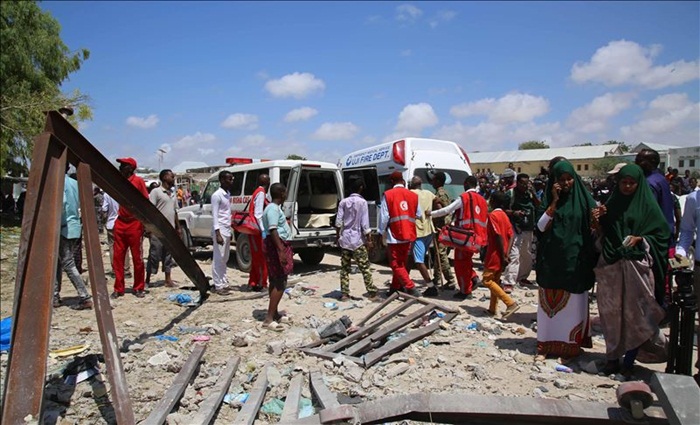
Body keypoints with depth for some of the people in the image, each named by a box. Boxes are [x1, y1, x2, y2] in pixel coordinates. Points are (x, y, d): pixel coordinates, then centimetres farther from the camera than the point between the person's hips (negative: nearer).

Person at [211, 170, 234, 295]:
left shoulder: (228, 194, 14)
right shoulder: (217, 195, -12)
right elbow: (215, 215, -16)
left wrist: (229, 231, 16)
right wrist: (218, 233, -22)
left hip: (227, 230, 9)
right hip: (220, 230, -9)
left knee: (224, 259, 13)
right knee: (218, 259, -4)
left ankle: (224, 282, 21)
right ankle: (218, 286, 0)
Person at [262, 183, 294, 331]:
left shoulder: (275, 208, 17)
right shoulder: (273, 209, -16)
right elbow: (273, 231, -25)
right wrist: (281, 251, -30)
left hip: (281, 246, 11)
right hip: (277, 247, -11)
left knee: (276, 282, 15)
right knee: (280, 283, -11)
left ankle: (274, 313, 25)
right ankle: (269, 319, -11)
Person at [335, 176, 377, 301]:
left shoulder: (343, 202, 5)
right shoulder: (362, 202, -8)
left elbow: (338, 222, 4)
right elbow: (365, 224, -10)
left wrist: (338, 237, 14)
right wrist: (369, 240, -4)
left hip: (344, 239, 4)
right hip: (358, 240, -4)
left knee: (345, 268, 9)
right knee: (365, 268, 1)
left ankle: (344, 294, 10)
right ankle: (372, 293, 3)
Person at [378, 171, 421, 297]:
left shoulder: (388, 195, -6)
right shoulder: (413, 195, 6)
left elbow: (384, 216, -8)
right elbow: (419, 214, 10)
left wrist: (382, 232, 2)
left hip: (394, 235, -5)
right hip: (409, 235, 5)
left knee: (396, 264, 1)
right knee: (401, 263, 18)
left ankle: (410, 288, -11)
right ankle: (395, 288, 28)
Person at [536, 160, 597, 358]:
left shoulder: (583, 199, 2)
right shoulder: (548, 199, 4)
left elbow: (593, 228, 1)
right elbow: (541, 226, -7)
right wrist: (554, 202, -13)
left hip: (574, 260, -1)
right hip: (551, 260, 1)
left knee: (572, 303, 4)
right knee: (550, 302, 7)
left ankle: (570, 343, 16)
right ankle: (548, 342, 17)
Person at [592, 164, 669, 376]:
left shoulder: (647, 205, 1)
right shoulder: (611, 203, 10)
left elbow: (661, 233, 1)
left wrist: (639, 239, -15)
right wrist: (597, 221, -8)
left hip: (636, 264, -3)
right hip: (610, 264, 3)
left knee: (634, 312, 0)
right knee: (611, 311, 6)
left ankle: (629, 360, 12)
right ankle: (613, 357, 16)